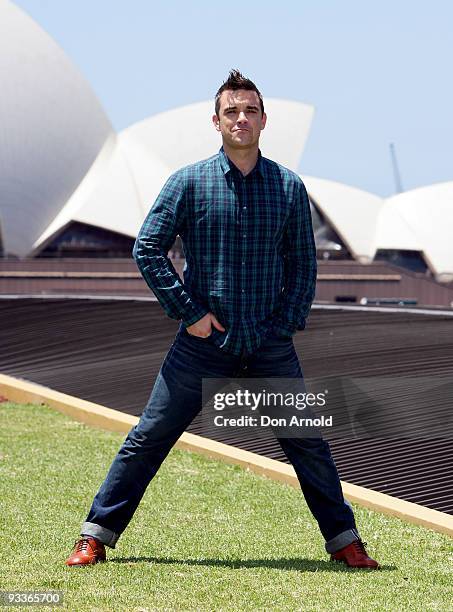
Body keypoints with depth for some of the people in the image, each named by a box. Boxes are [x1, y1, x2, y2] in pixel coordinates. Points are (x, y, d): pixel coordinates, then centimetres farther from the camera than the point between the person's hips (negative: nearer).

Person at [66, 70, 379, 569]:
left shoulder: (289, 187, 5)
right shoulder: (188, 182, -1)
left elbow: (303, 263, 10)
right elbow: (147, 249, -2)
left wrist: (286, 325, -1)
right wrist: (189, 312, -8)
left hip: (270, 345, 1)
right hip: (203, 339, -1)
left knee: (308, 444, 4)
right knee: (148, 439, 0)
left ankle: (345, 543, 18)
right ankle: (95, 538, 9)